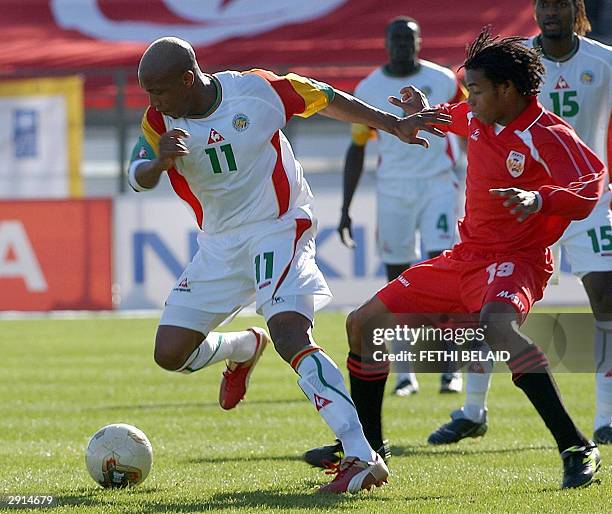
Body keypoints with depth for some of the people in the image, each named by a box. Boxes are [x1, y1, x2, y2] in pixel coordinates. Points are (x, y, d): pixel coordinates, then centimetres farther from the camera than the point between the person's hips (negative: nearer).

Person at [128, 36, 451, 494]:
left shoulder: (256, 91, -16)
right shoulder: (160, 122, -7)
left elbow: (326, 99, -2)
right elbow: (139, 179, -20)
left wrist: (394, 125, 3)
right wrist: (160, 161, -44)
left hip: (279, 229, -5)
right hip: (219, 244, 5)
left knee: (290, 334, -27)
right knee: (170, 353, 1)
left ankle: (363, 457, -33)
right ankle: (244, 348, 36)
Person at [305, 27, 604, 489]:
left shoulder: (547, 136, -18)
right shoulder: (478, 118, 6)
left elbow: (590, 190, -32)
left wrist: (539, 199, -45)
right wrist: (426, 114, 25)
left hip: (514, 260, -9)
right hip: (464, 258, 9)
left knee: (496, 325, -42)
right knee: (363, 324, 12)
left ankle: (577, 450, -41)